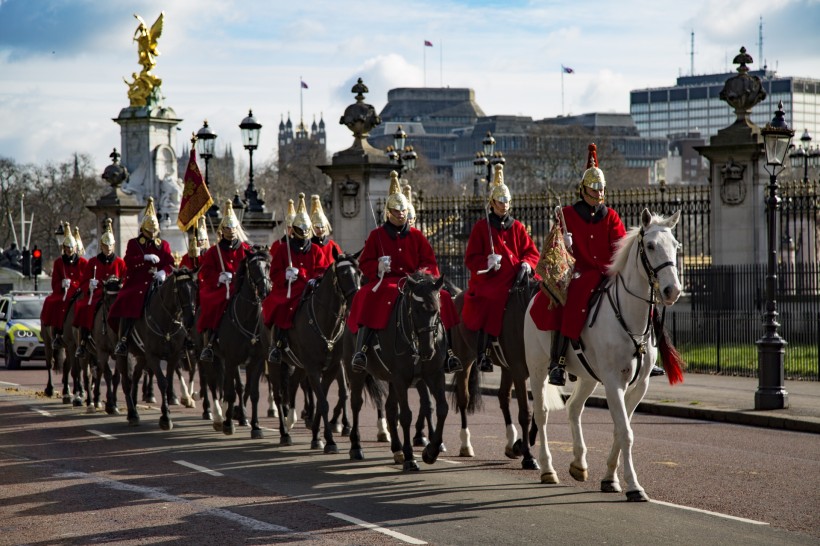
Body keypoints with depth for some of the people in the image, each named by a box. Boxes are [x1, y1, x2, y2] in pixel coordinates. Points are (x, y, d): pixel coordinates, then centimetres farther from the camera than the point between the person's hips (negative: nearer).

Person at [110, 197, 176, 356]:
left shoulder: (163, 245, 19)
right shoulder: (134, 243, 12)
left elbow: (170, 263, 7)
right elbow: (128, 261, -4)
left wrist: (163, 272, -15)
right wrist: (146, 258, -18)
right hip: (136, 283, -3)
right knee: (127, 302, -28)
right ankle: (123, 340, -27)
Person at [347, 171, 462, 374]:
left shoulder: (416, 236, 15)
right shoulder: (377, 235, 9)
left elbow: (430, 262, 12)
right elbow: (364, 262, 6)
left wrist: (423, 273, -11)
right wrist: (378, 268, -16)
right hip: (385, 282, -2)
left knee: (440, 298, -21)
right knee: (369, 299, -36)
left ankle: (447, 354, -17)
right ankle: (361, 350, -39)